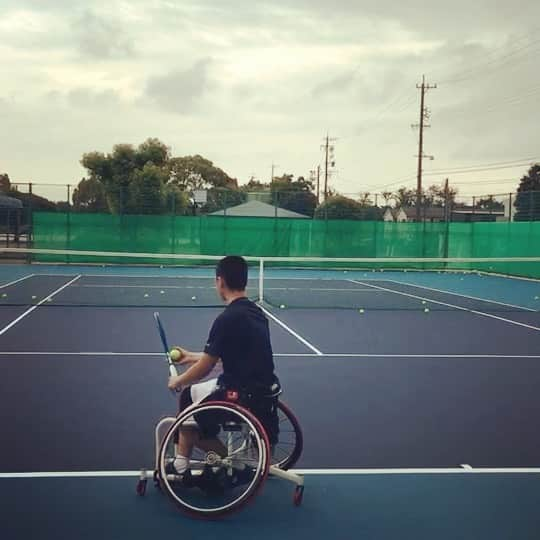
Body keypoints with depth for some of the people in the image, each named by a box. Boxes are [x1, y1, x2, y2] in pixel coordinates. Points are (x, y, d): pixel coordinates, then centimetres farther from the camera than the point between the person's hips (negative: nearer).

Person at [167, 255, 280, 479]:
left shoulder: (227, 319, -18)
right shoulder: (257, 313, 7)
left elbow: (204, 369, -11)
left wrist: (177, 381, 9)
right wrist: (191, 356, 29)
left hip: (242, 396, -8)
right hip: (264, 391, 8)